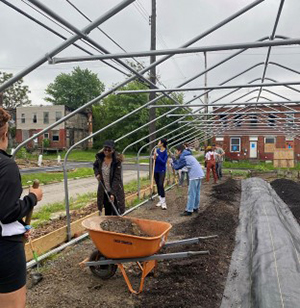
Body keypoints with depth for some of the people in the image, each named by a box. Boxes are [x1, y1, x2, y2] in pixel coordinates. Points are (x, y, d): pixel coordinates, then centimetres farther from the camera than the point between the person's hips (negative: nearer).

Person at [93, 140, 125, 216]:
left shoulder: (117, 161, -19)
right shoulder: (100, 158, -5)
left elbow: (116, 178, -21)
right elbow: (95, 166, 17)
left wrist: (113, 193, -27)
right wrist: (97, 173, -4)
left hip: (115, 190, -4)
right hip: (104, 190, 5)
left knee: (115, 213, -1)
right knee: (107, 212, 16)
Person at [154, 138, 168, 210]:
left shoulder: (165, 152, -12)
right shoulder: (157, 150, 4)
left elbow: (164, 162, -18)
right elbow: (155, 159, 11)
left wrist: (157, 156, -23)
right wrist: (154, 156, -10)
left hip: (162, 171, -6)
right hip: (156, 170, 6)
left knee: (161, 185, -13)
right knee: (158, 186, 10)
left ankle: (163, 202, -7)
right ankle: (160, 200, 21)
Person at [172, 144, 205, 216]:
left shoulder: (183, 157, -9)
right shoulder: (188, 155, 20)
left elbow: (177, 167, -4)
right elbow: (179, 163, 23)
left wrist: (172, 164, 13)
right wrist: (174, 160, 19)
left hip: (194, 176, -10)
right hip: (200, 174, 10)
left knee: (191, 194, -6)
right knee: (197, 192, 17)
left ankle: (189, 210, -2)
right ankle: (196, 208, 26)